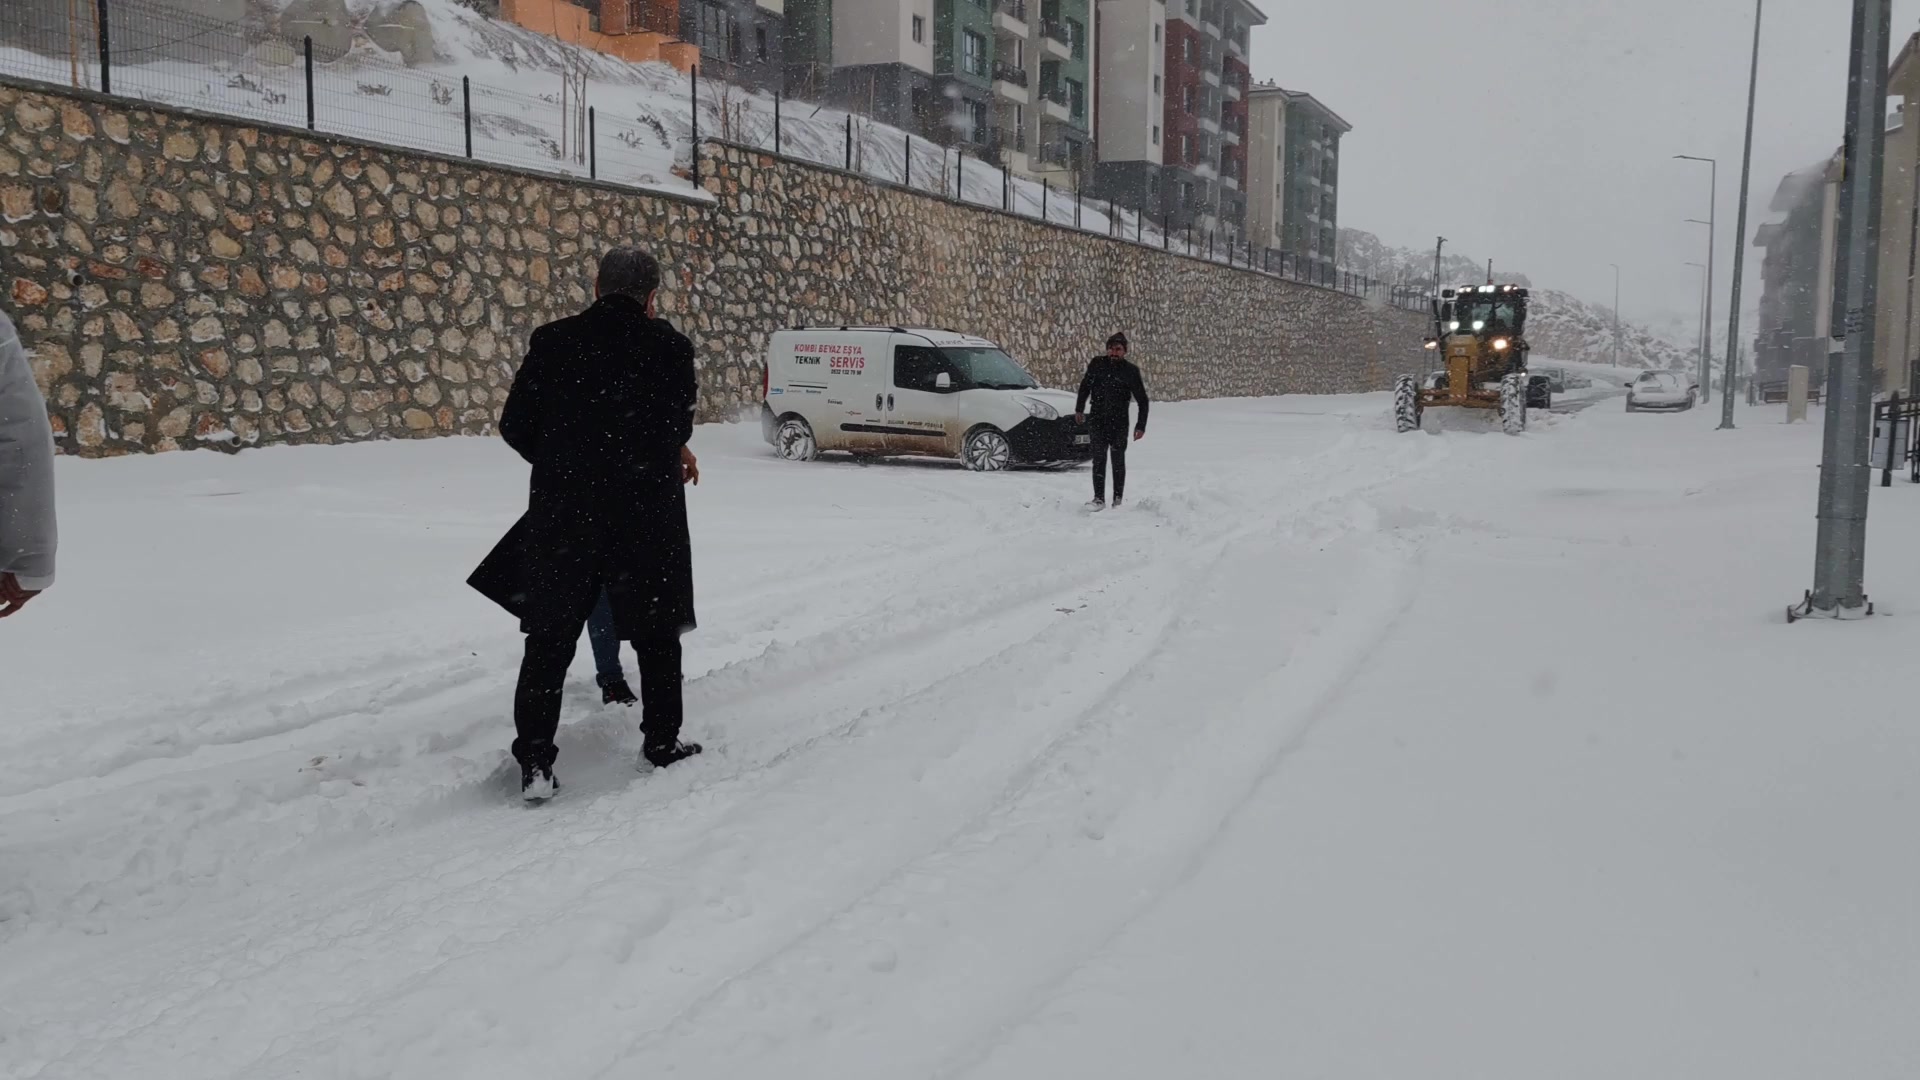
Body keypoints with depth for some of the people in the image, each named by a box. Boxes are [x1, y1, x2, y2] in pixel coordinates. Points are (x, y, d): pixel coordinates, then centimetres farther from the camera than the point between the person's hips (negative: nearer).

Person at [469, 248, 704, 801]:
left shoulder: (553, 342, -2)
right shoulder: (668, 345, -5)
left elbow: (515, 426, 1)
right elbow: (677, 425, -1)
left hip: (563, 512, 1)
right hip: (646, 512, -1)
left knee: (550, 638, 10)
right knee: (655, 632, 18)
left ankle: (535, 760, 6)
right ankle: (661, 740, 27)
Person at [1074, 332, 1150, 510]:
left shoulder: (1130, 371, -5)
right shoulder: (1097, 364, -1)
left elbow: (1142, 400, 1)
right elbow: (1085, 386, 15)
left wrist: (1141, 425, -3)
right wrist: (1079, 409, 15)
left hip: (1119, 423, -1)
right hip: (1097, 420, 1)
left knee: (1118, 461, 8)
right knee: (1098, 459, -7)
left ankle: (1118, 500, 15)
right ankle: (1099, 499, -8)